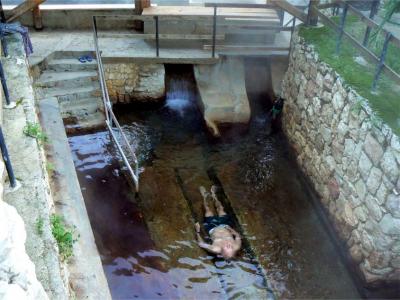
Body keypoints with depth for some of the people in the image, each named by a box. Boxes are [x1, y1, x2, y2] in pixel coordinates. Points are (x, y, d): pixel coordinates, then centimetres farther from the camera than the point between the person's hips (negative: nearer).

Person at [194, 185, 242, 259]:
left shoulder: (216, 249, -44)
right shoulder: (237, 247, -37)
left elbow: (201, 243, -26)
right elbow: (238, 236, -12)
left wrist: (197, 231, -18)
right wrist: (230, 228, -7)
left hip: (213, 228, -2)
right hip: (225, 225, 2)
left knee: (208, 209, 19)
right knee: (220, 208, 23)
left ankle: (205, 196, 53)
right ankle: (213, 195, 55)